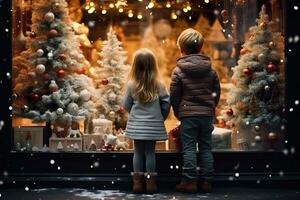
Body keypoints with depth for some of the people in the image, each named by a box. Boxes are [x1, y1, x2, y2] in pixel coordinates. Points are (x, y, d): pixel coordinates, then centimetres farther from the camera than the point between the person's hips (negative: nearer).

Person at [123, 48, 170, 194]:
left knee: (138, 152, 9)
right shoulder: (158, 84, -7)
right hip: (153, 125, 0)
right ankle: (150, 183, 7)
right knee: (150, 152, 6)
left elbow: (126, 105, 0)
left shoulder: (131, 84, -7)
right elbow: (166, 103, -4)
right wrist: (161, 117, 12)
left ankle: (138, 182, 10)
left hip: (136, 125, 0)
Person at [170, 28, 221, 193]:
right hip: (207, 114, 4)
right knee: (205, 148, 9)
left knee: (189, 148, 1)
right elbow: (216, 92, 11)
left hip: (188, 114, -3)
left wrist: (178, 113, 10)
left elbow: (174, 96, -4)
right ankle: (206, 181, 12)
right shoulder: (210, 69, 5)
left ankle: (190, 181, 1)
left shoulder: (178, 71, -6)